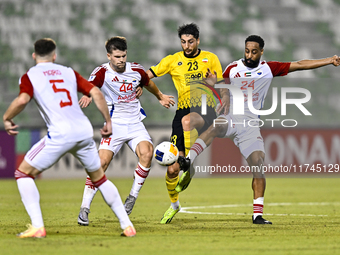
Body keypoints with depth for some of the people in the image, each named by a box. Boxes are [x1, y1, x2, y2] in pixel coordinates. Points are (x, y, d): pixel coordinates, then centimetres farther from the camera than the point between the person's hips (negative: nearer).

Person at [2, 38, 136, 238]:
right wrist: (108, 121, 18)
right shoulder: (68, 72, 18)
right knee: (99, 178, 23)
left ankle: (37, 227, -5)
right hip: (84, 130, 5)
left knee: (23, 173, 9)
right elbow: (96, 93, 10)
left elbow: (22, 100, -13)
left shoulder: (30, 76, 6)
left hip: (60, 134, -5)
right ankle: (127, 225, 20)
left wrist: (7, 118, 4)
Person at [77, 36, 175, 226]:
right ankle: (85, 208, -7)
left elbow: (148, 83, 25)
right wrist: (87, 96, -53)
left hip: (135, 124, 3)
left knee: (146, 153, -23)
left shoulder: (136, 70, 3)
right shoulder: (102, 72, -10)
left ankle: (133, 196, -6)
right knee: (102, 162, -16)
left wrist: (161, 97, 41)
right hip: (114, 125, -3)